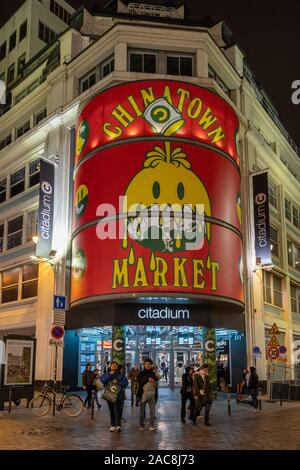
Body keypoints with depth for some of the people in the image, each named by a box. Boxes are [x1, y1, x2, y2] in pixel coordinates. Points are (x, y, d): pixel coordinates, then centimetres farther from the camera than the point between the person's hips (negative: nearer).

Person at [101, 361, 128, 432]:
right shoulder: (107, 374, 10)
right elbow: (102, 380, -9)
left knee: (117, 410, -13)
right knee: (111, 411, 9)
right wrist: (109, 374, -18)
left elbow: (126, 382, -3)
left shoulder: (121, 375, 5)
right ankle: (113, 425, 17)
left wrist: (118, 382, -17)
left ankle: (118, 425, -17)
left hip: (118, 396, -3)